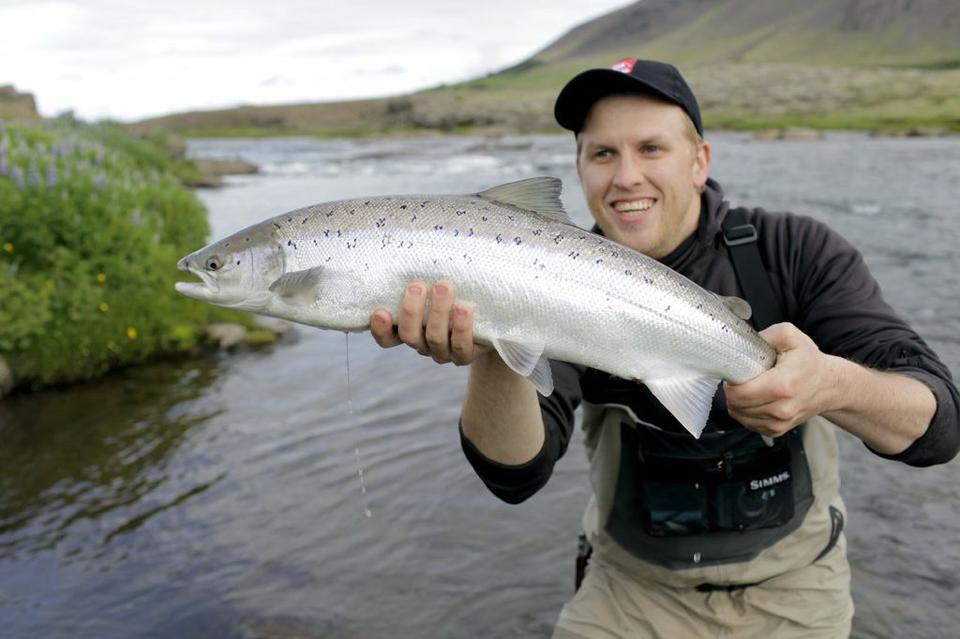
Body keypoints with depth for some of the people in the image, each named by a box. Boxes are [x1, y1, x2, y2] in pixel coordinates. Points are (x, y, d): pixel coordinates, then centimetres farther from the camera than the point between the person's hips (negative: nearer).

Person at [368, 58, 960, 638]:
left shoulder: (796, 250, -14)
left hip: (791, 591, 0)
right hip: (635, 591, 1)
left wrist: (833, 384, -41)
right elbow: (517, 475, -24)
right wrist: (494, 353, -44)